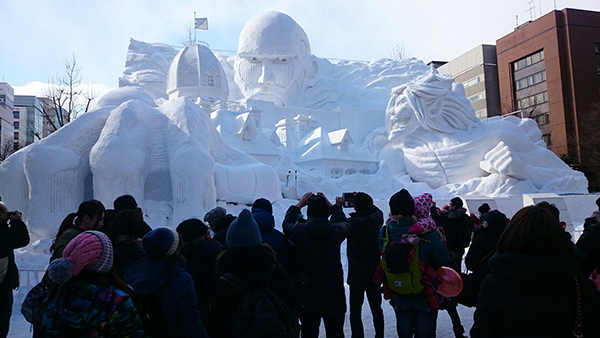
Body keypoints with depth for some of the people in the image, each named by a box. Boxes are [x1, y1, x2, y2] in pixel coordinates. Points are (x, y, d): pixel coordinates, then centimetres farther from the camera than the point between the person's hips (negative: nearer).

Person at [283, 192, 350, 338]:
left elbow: (287, 224, 11)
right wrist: (333, 206, 22)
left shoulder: (300, 230, -12)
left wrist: (298, 205, 20)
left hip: (307, 293, 0)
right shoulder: (336, 231, -11)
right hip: (333, 293, 0)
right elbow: (345, 223, 13)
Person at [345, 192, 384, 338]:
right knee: (376, 308, 18)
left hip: (357, 274, -5)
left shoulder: (351, 223, -21)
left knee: (355, 311, 4)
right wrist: (366, 201, 22)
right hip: (375, 273, 5)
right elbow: (377, 210, 18)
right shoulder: (377, 220, -5)